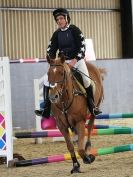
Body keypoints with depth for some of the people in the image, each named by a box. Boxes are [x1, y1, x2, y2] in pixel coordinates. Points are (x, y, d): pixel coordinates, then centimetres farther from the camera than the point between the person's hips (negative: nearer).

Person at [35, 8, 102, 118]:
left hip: (77, 59, -4)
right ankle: (46, 110, -5)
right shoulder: (57, 34, 7)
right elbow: (51, 49, 8)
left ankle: (92, 107, -4)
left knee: (86, 80, -22)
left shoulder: (75, 30, -5)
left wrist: (74, 61, -21)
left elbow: (82, 47, -11)